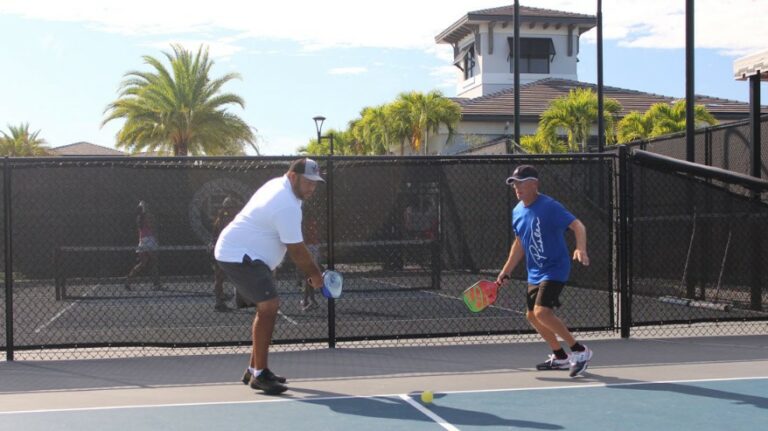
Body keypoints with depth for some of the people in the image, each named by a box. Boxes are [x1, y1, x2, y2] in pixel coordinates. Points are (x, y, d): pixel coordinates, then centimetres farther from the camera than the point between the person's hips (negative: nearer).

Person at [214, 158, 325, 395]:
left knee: (267, 308, 15)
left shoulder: (278, 184, 8)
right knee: (269, 306, -20)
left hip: (244, 255, 11)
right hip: (239, 255, -11)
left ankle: (254, 368, 23)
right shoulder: (287, 207, -24)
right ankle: (260, 374, -17)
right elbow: (297, 250, -19)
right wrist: (314, 274, -5)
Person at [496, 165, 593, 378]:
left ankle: (580, 351, -9)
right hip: (535, 273, 9)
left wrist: (581, 249, -43)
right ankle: (560, 357, 30)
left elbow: (578, 226, -24)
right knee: (532, 316, 14)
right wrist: (505, 272, 17)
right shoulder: (517, 211, 7)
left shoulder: (549, 206, -18)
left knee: (542, 312, -22)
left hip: (554, 269, -9)